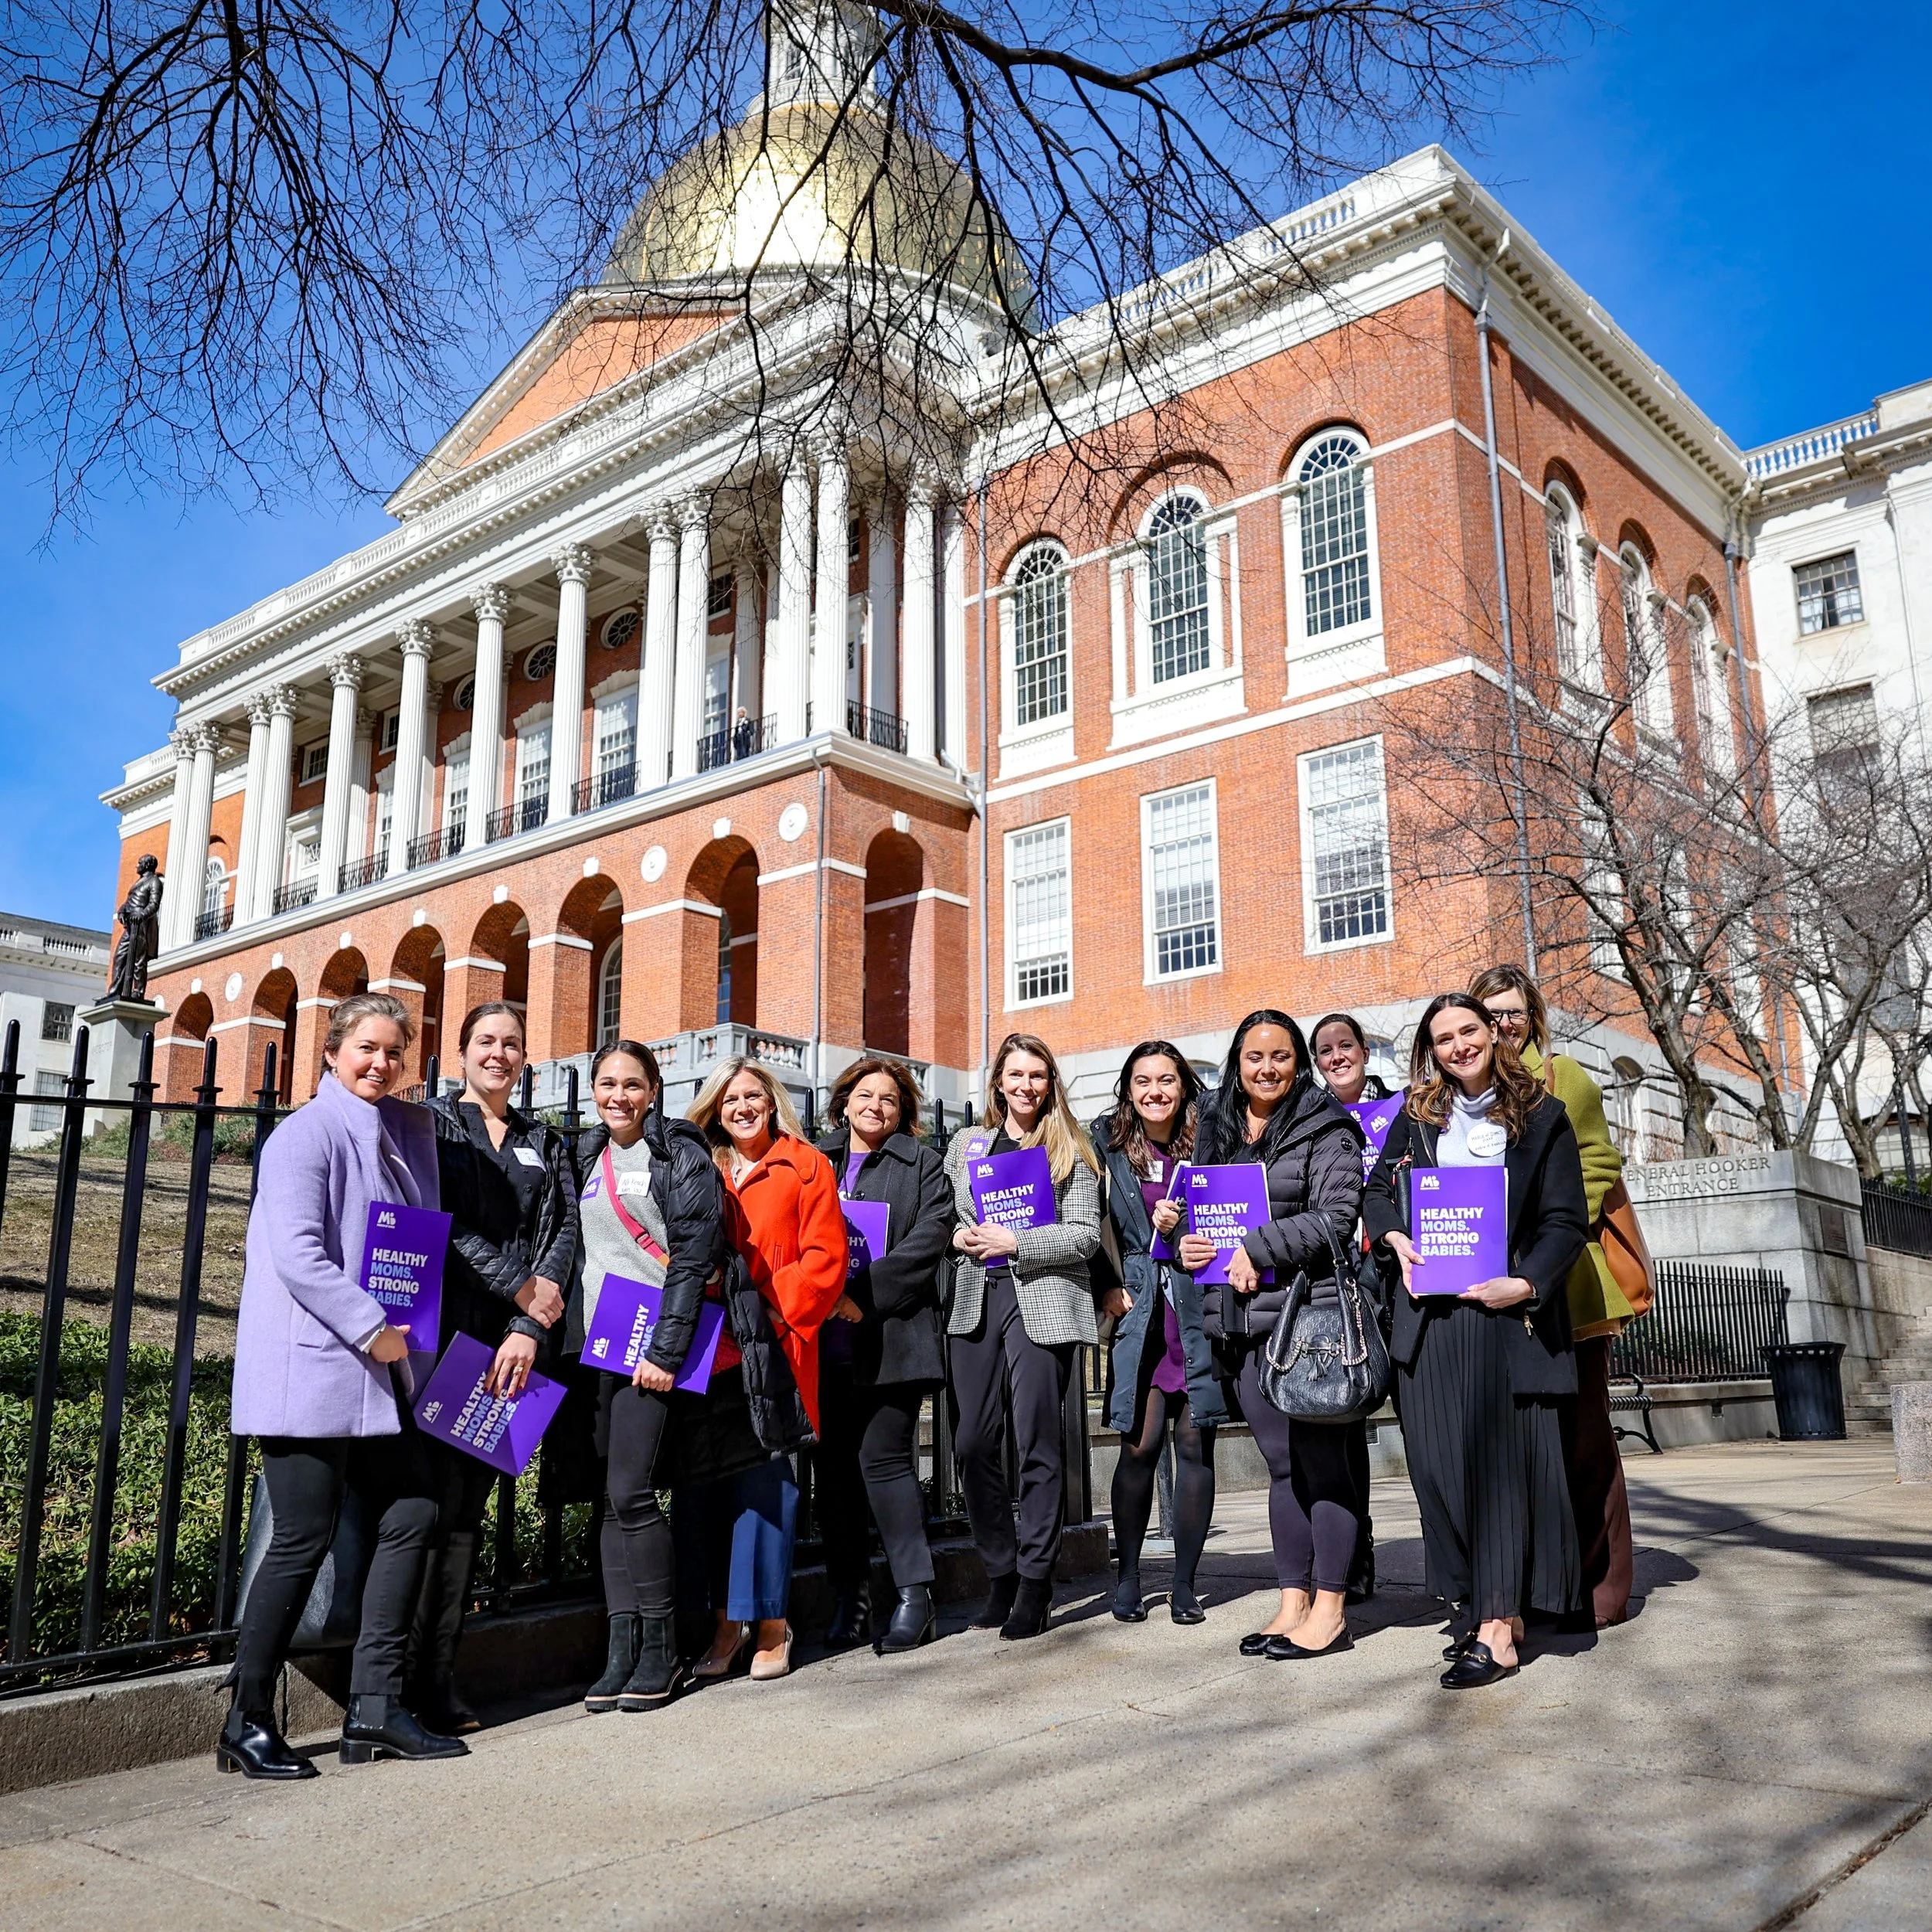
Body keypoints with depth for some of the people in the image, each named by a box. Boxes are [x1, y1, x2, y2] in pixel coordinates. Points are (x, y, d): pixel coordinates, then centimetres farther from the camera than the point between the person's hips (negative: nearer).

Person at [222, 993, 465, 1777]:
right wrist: (372, 1328, -18)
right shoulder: (308, 1132, -10)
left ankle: (375, 1706, 15)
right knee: (305, 1538, -3)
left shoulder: (408, 1131, 13)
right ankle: (247, 1723, 13)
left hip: (376, 1368, 8)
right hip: (309, 1367, -8)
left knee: (411, 1513, 6)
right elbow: (298, 1254, -19)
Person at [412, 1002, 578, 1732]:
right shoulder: (432, 1121, 6)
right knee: (435, 1499, -8)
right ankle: (411, 1682, -1)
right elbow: (439, 1220, -6)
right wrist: (521, 1286, -10)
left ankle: (439, 1684, 12)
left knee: (469, 1506, 7)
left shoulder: (545, 1144, 17)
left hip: (511, 1343, 4)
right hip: (440, 1331, -4)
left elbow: (564, 1230, 6)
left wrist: (531, 1325, -7)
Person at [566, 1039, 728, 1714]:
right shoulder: (587, 1157, 16)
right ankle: (623, 1649, 11)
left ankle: (661, 1651, 3)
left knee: (630, 1493, -10)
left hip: (653, 1345, -6)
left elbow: (695, 1253, -11)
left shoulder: (680, 1153, -4)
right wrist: (565, 1337, 11)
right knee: (611, 1498, 5)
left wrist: (666, 1350, -17)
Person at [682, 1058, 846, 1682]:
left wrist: (775, 1313, -10)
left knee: (764, 1478, -6)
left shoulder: (806, 1166, 6)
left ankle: (770, 1622, 5)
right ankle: (726, 1620, 13)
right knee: (703, 1476, 1)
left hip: (773, 1345, -3)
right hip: (707, 1348, 4)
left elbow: (825, 1257, -1)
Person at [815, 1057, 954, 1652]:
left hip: (892, 1337, -3)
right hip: (826, 1338, 3)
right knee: (836, 1464, 6)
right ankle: (850, 1596, 16)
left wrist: (865, 1296, -13)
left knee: (884, 1459, -7)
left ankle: (914, 1595, 4)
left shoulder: (922, 1165, 8)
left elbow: (929, 1240, -5)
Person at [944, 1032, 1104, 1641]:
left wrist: (1015, 1242, -11)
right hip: (976, 1300, 4)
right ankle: (1000, 1575, 15)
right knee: (974, 1443, 1)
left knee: (1038, 1443, -2)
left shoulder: (1071, 1151, 5)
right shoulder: (966, 1145, 17)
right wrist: (957, 1237, -2)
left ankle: (1035, 1582, 8)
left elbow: (1086, 1236, -2)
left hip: (1041, 1300, -4)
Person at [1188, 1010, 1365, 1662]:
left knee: (1322, 1458, -1)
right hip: (1241, 1321, 6)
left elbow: (1338, 1215, -12)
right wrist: (1188, 1243, 1)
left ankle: (1330, 1608, 7)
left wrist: (1260, 1249, -15)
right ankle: (1293, 1601, 18)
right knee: (1282, 1463, 11)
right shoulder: (1217, 1135, 16)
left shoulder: (1324, 1130, -3)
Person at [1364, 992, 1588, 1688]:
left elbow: (1566, 1221, -2)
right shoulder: (1416, 1116, 11)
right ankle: (1473, 1602, 17)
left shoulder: (1541, 1117, 2)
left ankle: (1498, 1628, -3)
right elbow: (1377, 1189, 20)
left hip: (1506, 1313, -3)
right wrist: (1396, 1239, 0)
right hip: (1428, 1315, 4)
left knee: (1500, 1460, -5)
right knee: (1439, 1462, 4)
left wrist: (1526, 1284, -16)